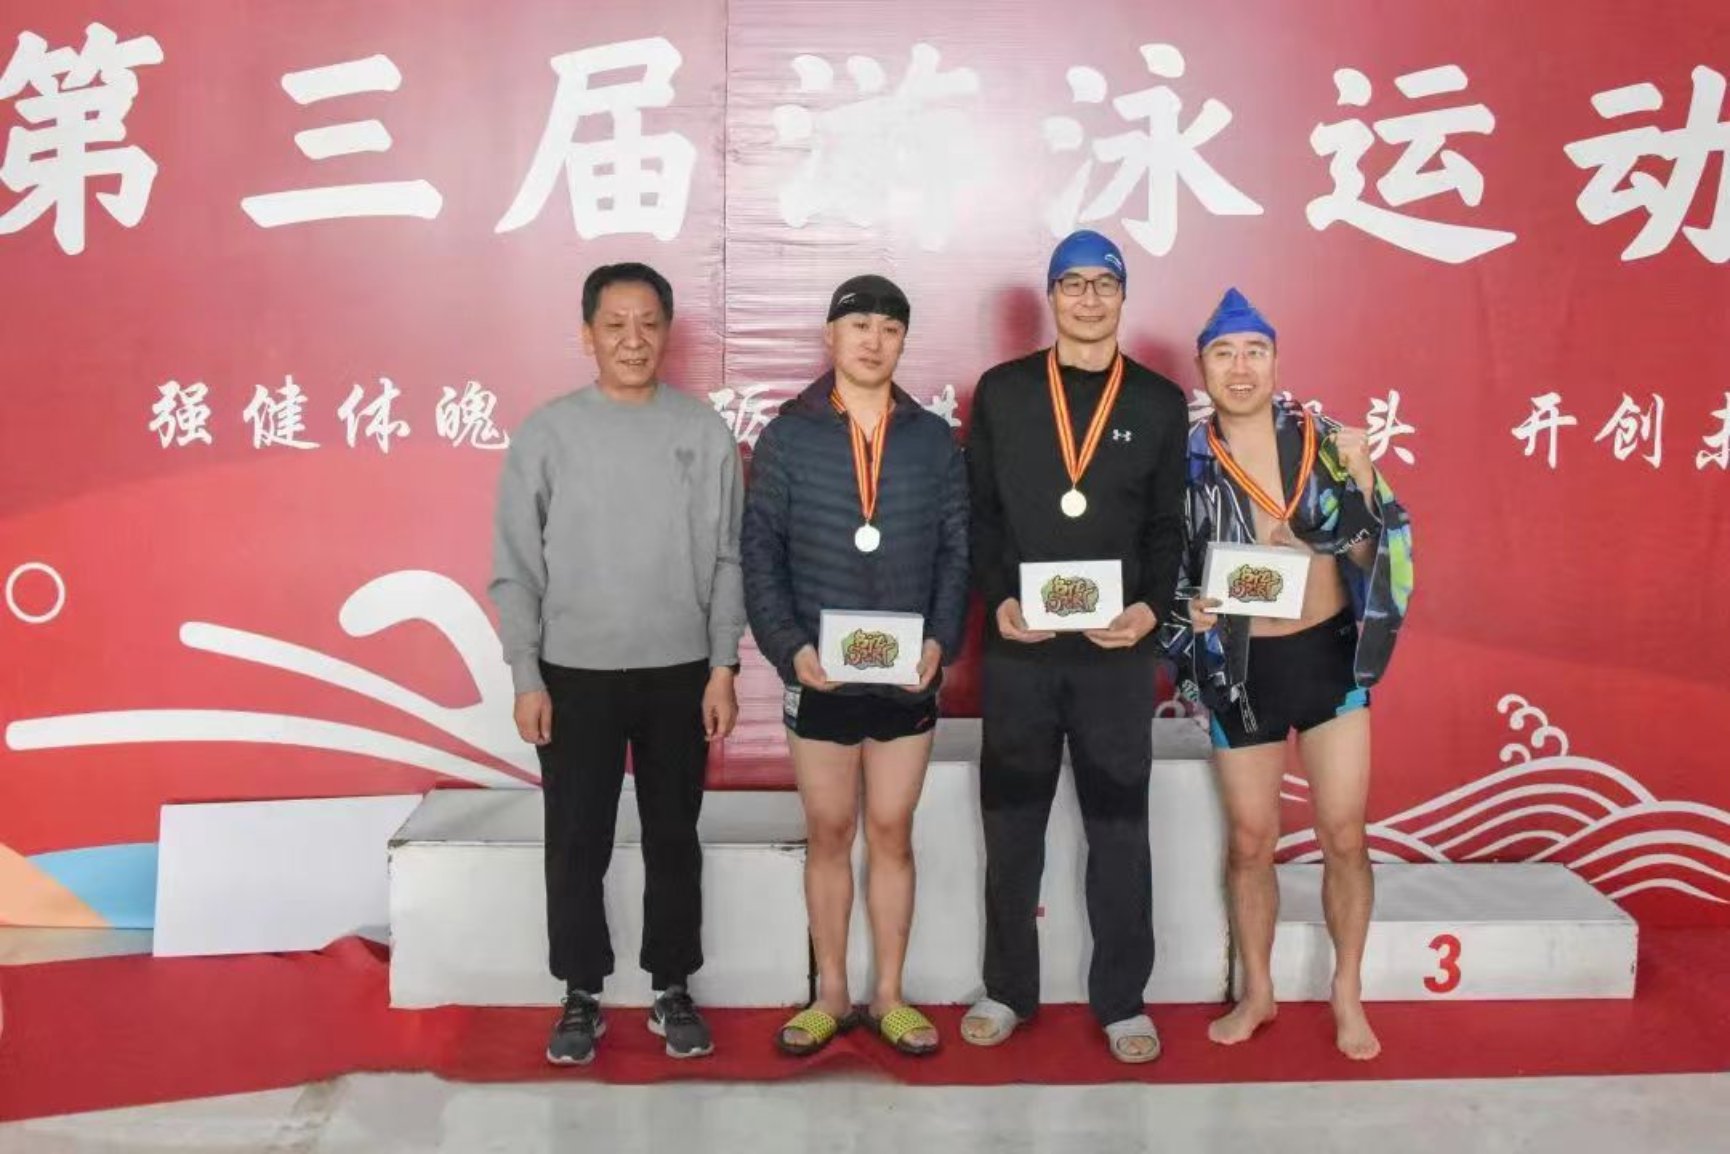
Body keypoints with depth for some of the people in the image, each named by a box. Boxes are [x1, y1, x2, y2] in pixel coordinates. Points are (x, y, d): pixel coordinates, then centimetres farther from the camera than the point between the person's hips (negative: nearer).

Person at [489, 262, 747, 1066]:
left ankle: (673, 991, 25)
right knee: (577, 844, 7)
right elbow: (516, 569, -1)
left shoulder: (704, 431, -1)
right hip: (576, 674, 0)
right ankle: (582, 997, 23)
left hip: (680, 673, 1)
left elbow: (726, 560, 1)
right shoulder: (548, 432, -3)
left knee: (673, 839, 11)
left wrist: (722, 669, -3)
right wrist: (527, 679, -5)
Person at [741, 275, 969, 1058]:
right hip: (819, 676, -1)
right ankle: (831, 995, 23)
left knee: (892, 834, 9)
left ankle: (888, 997, 21)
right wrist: (787, 646, -12)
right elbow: (760, 551, -2)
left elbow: (957, 551, 3)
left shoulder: (933, 438, 4)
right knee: (829, 834, 10)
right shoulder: (787, 435, 0)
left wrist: (942, 640, -10)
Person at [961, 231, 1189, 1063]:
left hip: (1118, 651, 0)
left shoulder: (1159, 402, 6)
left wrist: (1151, 607, -11)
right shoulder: (1002, 392, 6)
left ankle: (1122, 1001, 19)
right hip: (1018, 647, 0)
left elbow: (1167, 526, 5)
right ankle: (1008, 990, 24)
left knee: (1119, 829, 6)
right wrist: (997, 600, -11)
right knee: (1011, 825, 9)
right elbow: (978, 512, 4)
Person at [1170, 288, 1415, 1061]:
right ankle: (1257, 993, 30)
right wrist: (1189, 608, -16)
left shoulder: (1323, 440, -4)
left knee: (1344, 837, 5)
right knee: (1251, 841, 11)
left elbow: (1368, 553, -1)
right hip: (1241, 667, 0)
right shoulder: (1187, 460, -5)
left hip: (1328, 654, 0)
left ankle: (1348, 995, 24)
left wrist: (1361, 476, -18)